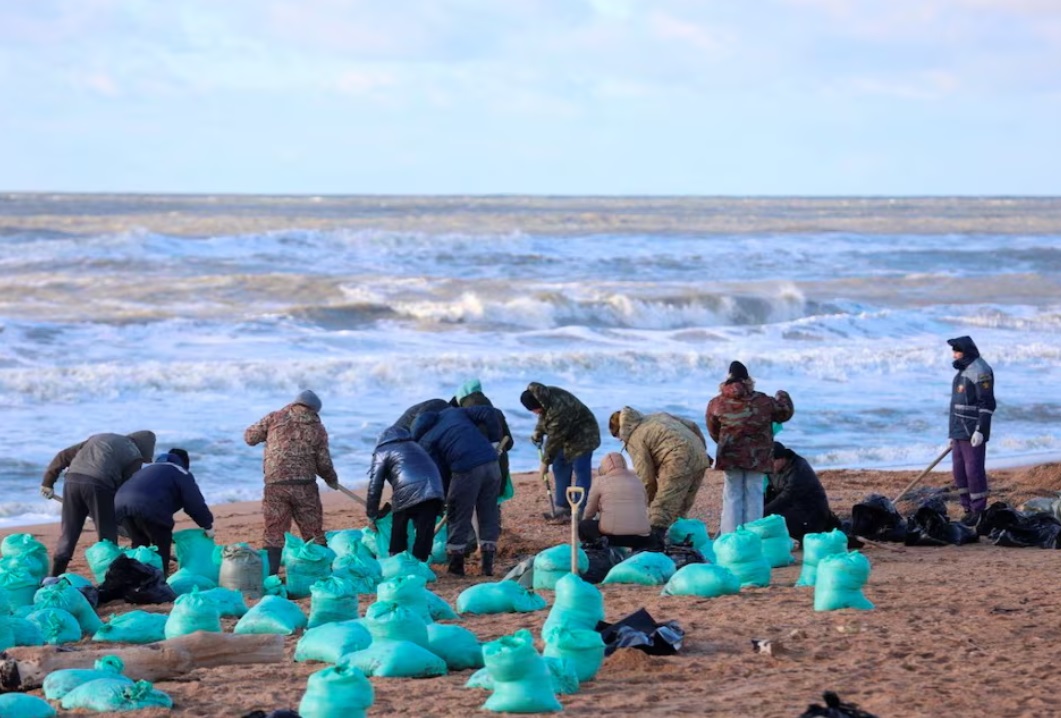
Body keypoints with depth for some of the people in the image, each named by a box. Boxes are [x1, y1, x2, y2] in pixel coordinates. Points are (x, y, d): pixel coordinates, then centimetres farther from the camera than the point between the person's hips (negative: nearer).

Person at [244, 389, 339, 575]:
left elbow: (249, 437, 7)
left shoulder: (274, 418, 3)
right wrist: (332, 480, 25)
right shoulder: (318, 428, 5)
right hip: (305, 487, 0)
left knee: (274, 535, 4)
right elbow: (323, 463, 5)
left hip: (275, 486, 0)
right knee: (313, 534, 11)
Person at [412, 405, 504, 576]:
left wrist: (446, 498, 16)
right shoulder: (454, 412, 23)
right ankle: (488, 564, 15)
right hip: (491, 463, 5)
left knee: (458, 517, 11)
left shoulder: (425, 441, 9)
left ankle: (456, 565, 17)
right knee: (489, 515, 14)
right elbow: (489, 414, 13)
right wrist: (494, 439, 18)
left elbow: (439, 472, 6)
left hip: (466, 470, -5)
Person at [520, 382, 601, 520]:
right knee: (560, 469, 12)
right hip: (567, 437, 10)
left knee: (581, 472, -11)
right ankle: (562, 506, 19)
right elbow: (543, 417, 14)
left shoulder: (558, 411, -36)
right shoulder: (546, 396, -9)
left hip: (582, 437, -10)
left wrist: (545, 462, -17)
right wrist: (537, 434, 0)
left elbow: (554, 440, -27)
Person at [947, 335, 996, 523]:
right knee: (959, 470, 10)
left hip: (973, 432, -10)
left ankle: (979, 511, -3)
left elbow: (987, 404, -19)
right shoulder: (963, 370, 17)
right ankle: (969, 509, 16)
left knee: (973, 469, -8)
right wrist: (954, 433, 23)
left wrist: (980, 430, -24)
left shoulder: (980, 371, -14)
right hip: (960, 430, 10)